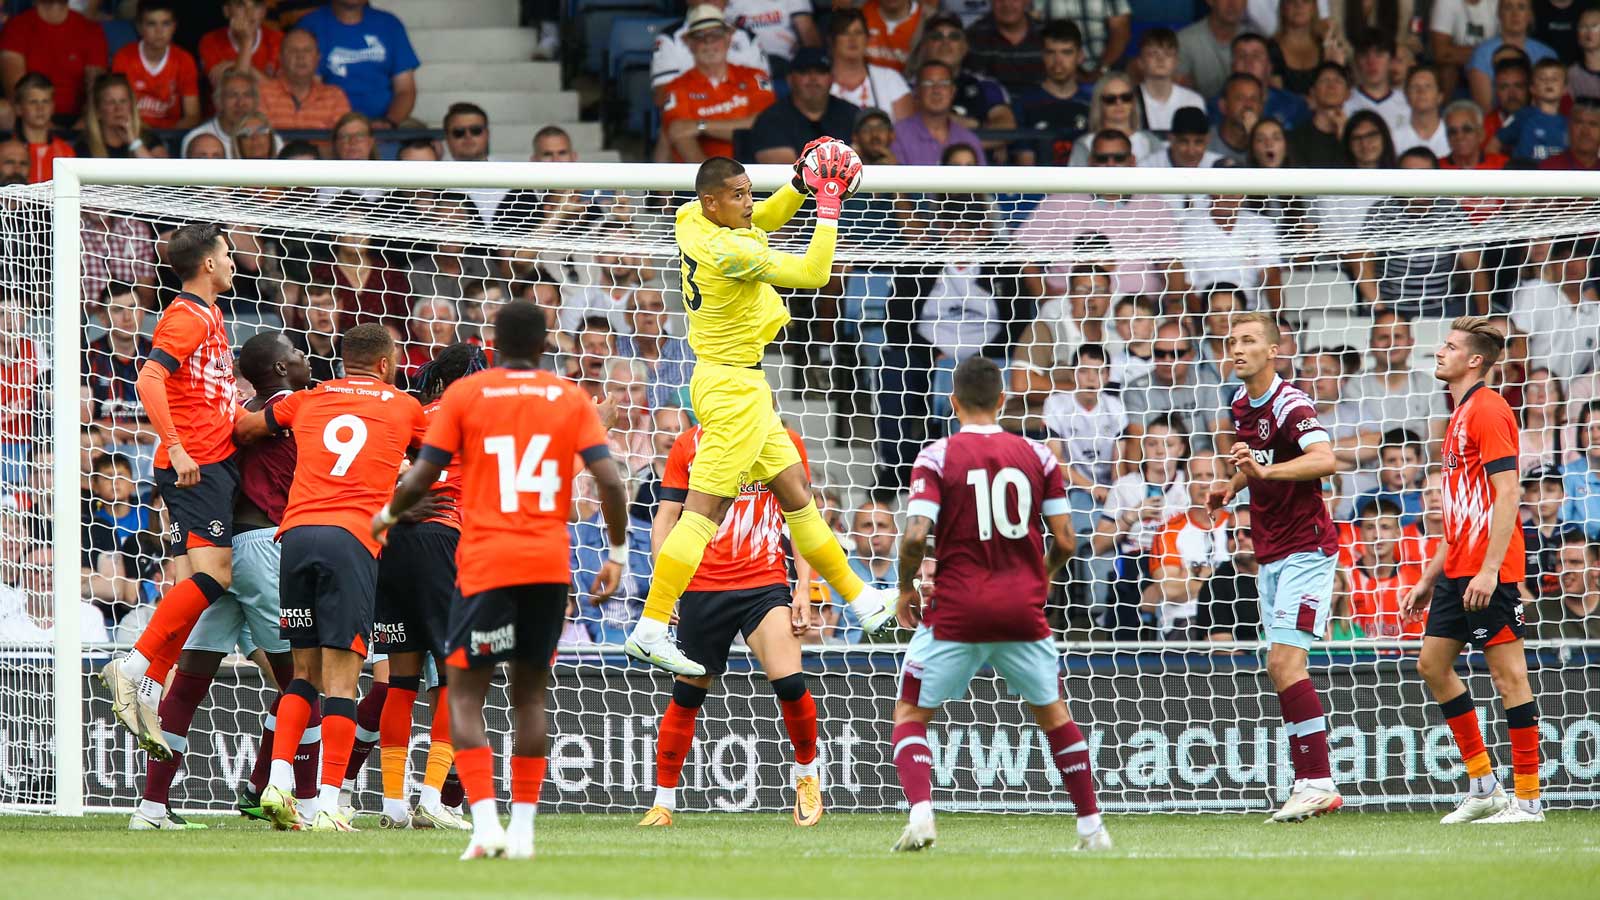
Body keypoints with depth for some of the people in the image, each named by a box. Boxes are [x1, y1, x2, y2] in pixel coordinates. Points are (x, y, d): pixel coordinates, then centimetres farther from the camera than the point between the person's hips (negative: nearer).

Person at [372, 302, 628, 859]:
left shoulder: (465, 394, 2)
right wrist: (617, 554, 9)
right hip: (551, 564, 3)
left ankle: (485, 822, -15)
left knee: (465, 694, 2)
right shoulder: (570, 399, 7)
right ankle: (523, 829, 9)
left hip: (486, 563, -3)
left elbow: (421, 478, -2)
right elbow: (609, 481, -2)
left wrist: (387, 515, 18)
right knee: (531, 694, 13)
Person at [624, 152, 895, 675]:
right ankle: (649, 632, -13)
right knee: (703, 511, -10)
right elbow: (813, 273, -19)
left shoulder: (691, 221, 3)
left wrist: (801, 187, 7)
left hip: (739, 386, 10)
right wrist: (828, 206, -13)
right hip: (734, 387, -10)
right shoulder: (729, 252, -23)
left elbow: (762, 220, 23)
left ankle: (861, 602, 27)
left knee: (795, 493, 17)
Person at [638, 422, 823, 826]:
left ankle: (806, 774, 6)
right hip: (702, 587, 1)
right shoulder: (690, 445, 5)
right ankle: (662, 803, 19)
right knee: (686, 696, 5)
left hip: (766, 584, -1)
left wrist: (803, 588, 1)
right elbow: (665, 517, 8)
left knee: (789, 681, -19)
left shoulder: (784, 442, 6)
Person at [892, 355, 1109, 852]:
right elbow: (1065, 540, 2)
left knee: (910, 715, 9)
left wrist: (906, 589, 4)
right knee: (1053, 713, 21)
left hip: (956, 611, -3)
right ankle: (1091, 827, 19)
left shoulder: (937, 456, -5)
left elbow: (916, 535, -14)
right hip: (1023, 608, 3)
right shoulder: (1036, 455, 3)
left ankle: (920, 813, -13)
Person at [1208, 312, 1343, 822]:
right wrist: (1234, 485, 13)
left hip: (1306, 549, -9)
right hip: (1270, 555, 9)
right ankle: (1313, 784, 8)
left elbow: (1325, 460, -34)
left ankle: (1316, 783, -15)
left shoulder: (1289, 406, -16)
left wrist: (1265, 470, -45)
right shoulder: (1241, 405, 12)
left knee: (1284, 662, -16)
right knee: (1282, 668, 6)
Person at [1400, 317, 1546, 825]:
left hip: (1489, 572, -10)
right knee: (1433, 664, 10)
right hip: (1457, 570, 10)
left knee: (1508, 672, -7)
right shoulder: (1461, 415, 19)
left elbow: (1507, 493, -19)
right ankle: (1484, 786, 15)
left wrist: (1490, 569, -25)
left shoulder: (1488, 411, -11)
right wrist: (1429, 579, 24)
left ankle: (1528, 798, -4)